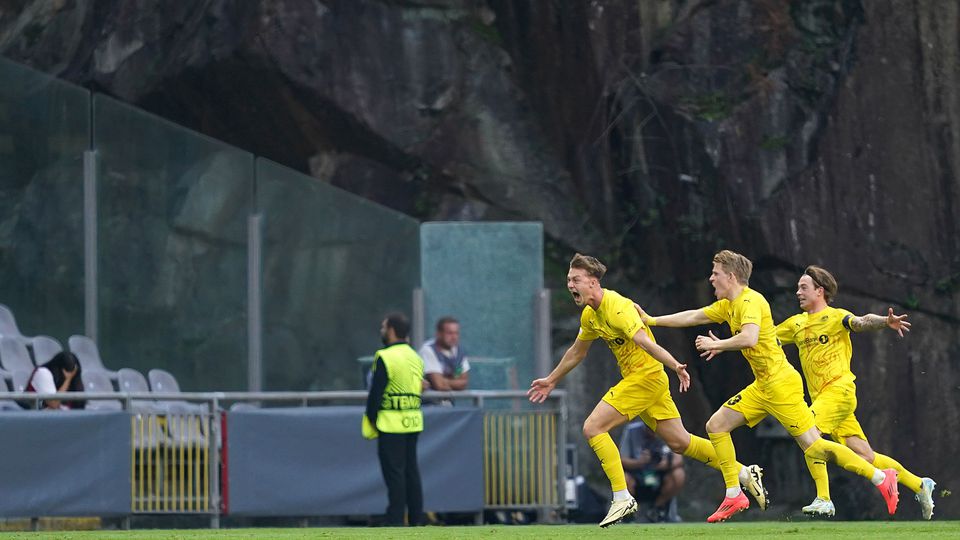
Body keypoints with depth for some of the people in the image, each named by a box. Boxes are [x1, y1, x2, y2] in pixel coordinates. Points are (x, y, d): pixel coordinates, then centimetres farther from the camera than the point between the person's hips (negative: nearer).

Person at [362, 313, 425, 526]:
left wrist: (371, 421, -4)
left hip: (392, 425, -7)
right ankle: (416, 519, 12)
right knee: (411, 472, 11)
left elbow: (376, 392, -13)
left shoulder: (385, 358, -13)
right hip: (414, 423, 7)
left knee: (394, 473, -5)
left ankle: (394, 521, -6)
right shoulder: (415, 357, 12)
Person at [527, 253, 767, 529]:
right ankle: (745, 473, 21)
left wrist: (675, 366, -45)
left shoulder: (617, 307, -19)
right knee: (679, 442, 12)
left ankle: (622, 498, -13)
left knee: (593, 428, -14)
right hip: (636, 379, 9)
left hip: (646, 376, -9)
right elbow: (576, 352, 27)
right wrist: (551, 380, 35)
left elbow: (644, 342, -33)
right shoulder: (590, 314, 10)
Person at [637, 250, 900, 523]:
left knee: (813, 446, -14)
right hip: (762, 387, 10)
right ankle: (734, 497, 10)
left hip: (780, 384, -10)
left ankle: (881, 477, -9)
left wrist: (716, 345, -19)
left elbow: (749, 338, -33)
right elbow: (692, 317, 26)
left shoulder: (750, 301, -16)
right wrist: (651, 320, 29)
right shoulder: (728, 305, 14)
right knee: (716, 425, 8)